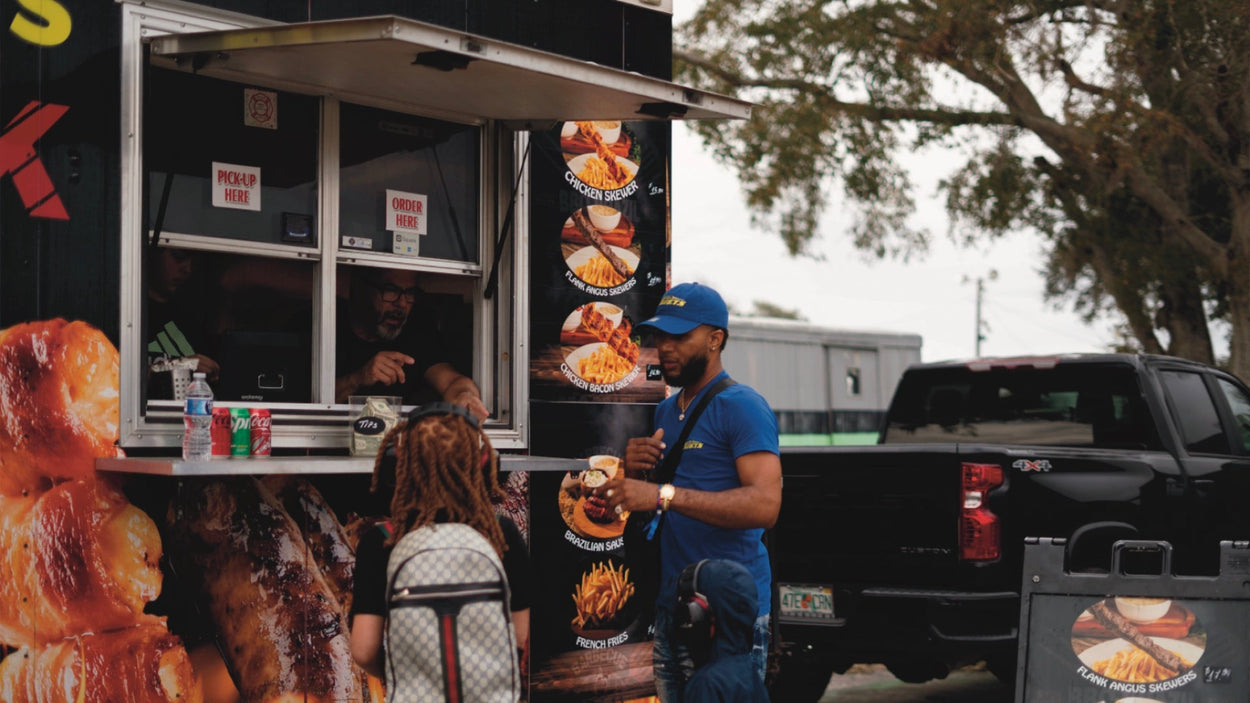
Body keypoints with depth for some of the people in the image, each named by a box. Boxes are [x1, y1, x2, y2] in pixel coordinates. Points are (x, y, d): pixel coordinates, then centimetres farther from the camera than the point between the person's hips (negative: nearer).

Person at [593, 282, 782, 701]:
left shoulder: (741, 406, -9)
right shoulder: (664, 412, 17)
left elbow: (765, 504, -22)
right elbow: (640, 509, 24)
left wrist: (664, 495, -27)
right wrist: (633, 473, 1)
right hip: (670, 605, 8)